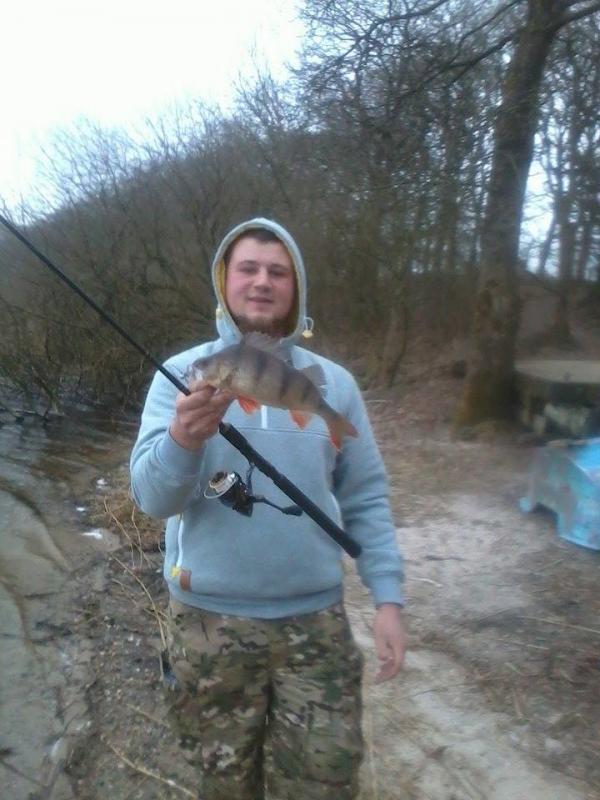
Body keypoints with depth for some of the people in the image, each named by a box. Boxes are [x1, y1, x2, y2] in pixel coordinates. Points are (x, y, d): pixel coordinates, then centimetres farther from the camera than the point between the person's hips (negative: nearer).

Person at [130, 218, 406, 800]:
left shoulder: (335, 383, 0)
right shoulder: (182, 375, -6)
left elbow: (365, 498, 3)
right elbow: (152, 497, -15)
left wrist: (387, 599, -3)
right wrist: (182, 440, -36)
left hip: (314, 617, 1)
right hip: (210, 617, 0)